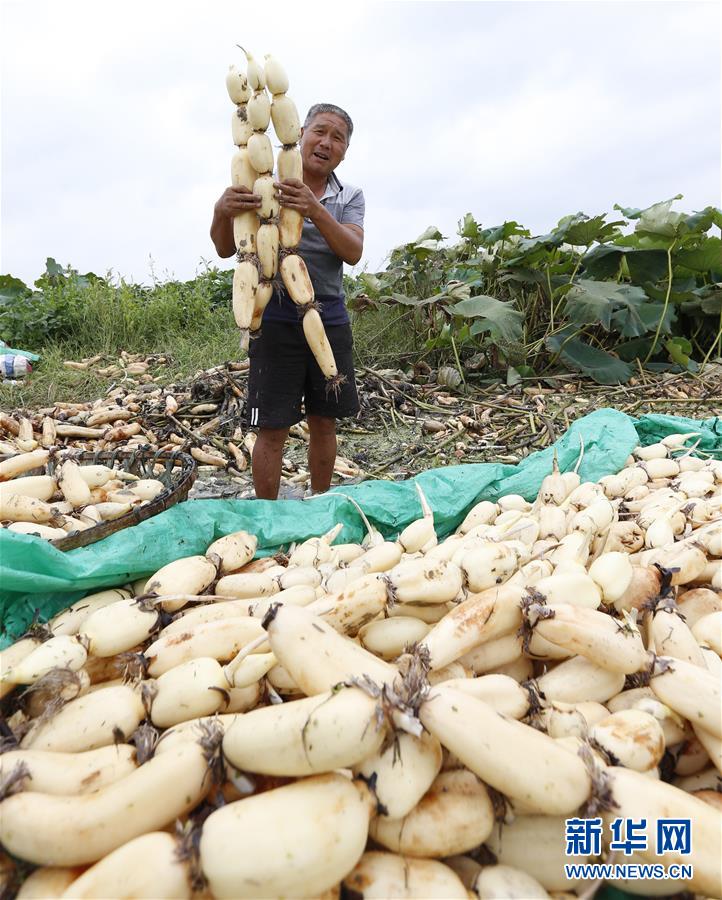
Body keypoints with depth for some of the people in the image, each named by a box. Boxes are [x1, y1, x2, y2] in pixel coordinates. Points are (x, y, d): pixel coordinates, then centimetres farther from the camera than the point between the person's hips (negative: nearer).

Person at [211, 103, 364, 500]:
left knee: (324, 422, 11)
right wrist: (222, 213, -24)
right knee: (273, 429, -2)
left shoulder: (350, 197, 10)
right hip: (277, 318, -3)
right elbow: (226, 250, -2)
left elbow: (353, 252, -9)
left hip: (330, 319, 4)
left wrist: (315, 210, -25)